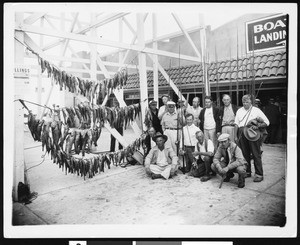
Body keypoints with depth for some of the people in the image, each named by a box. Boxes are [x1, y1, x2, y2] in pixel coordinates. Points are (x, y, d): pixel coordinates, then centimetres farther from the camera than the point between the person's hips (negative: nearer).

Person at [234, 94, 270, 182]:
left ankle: (259, 174, 5)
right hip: (242, 134, 4)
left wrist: (258, 126, -13)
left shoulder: (256, 110, 4)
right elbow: (236, 124, 13)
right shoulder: (239, 111, 14)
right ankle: (247, 172, 21)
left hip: (253, 134, -4)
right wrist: (235, 136, 7)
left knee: (256, 155, -2)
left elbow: (266, 122, 4)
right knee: (245, 154, 9)